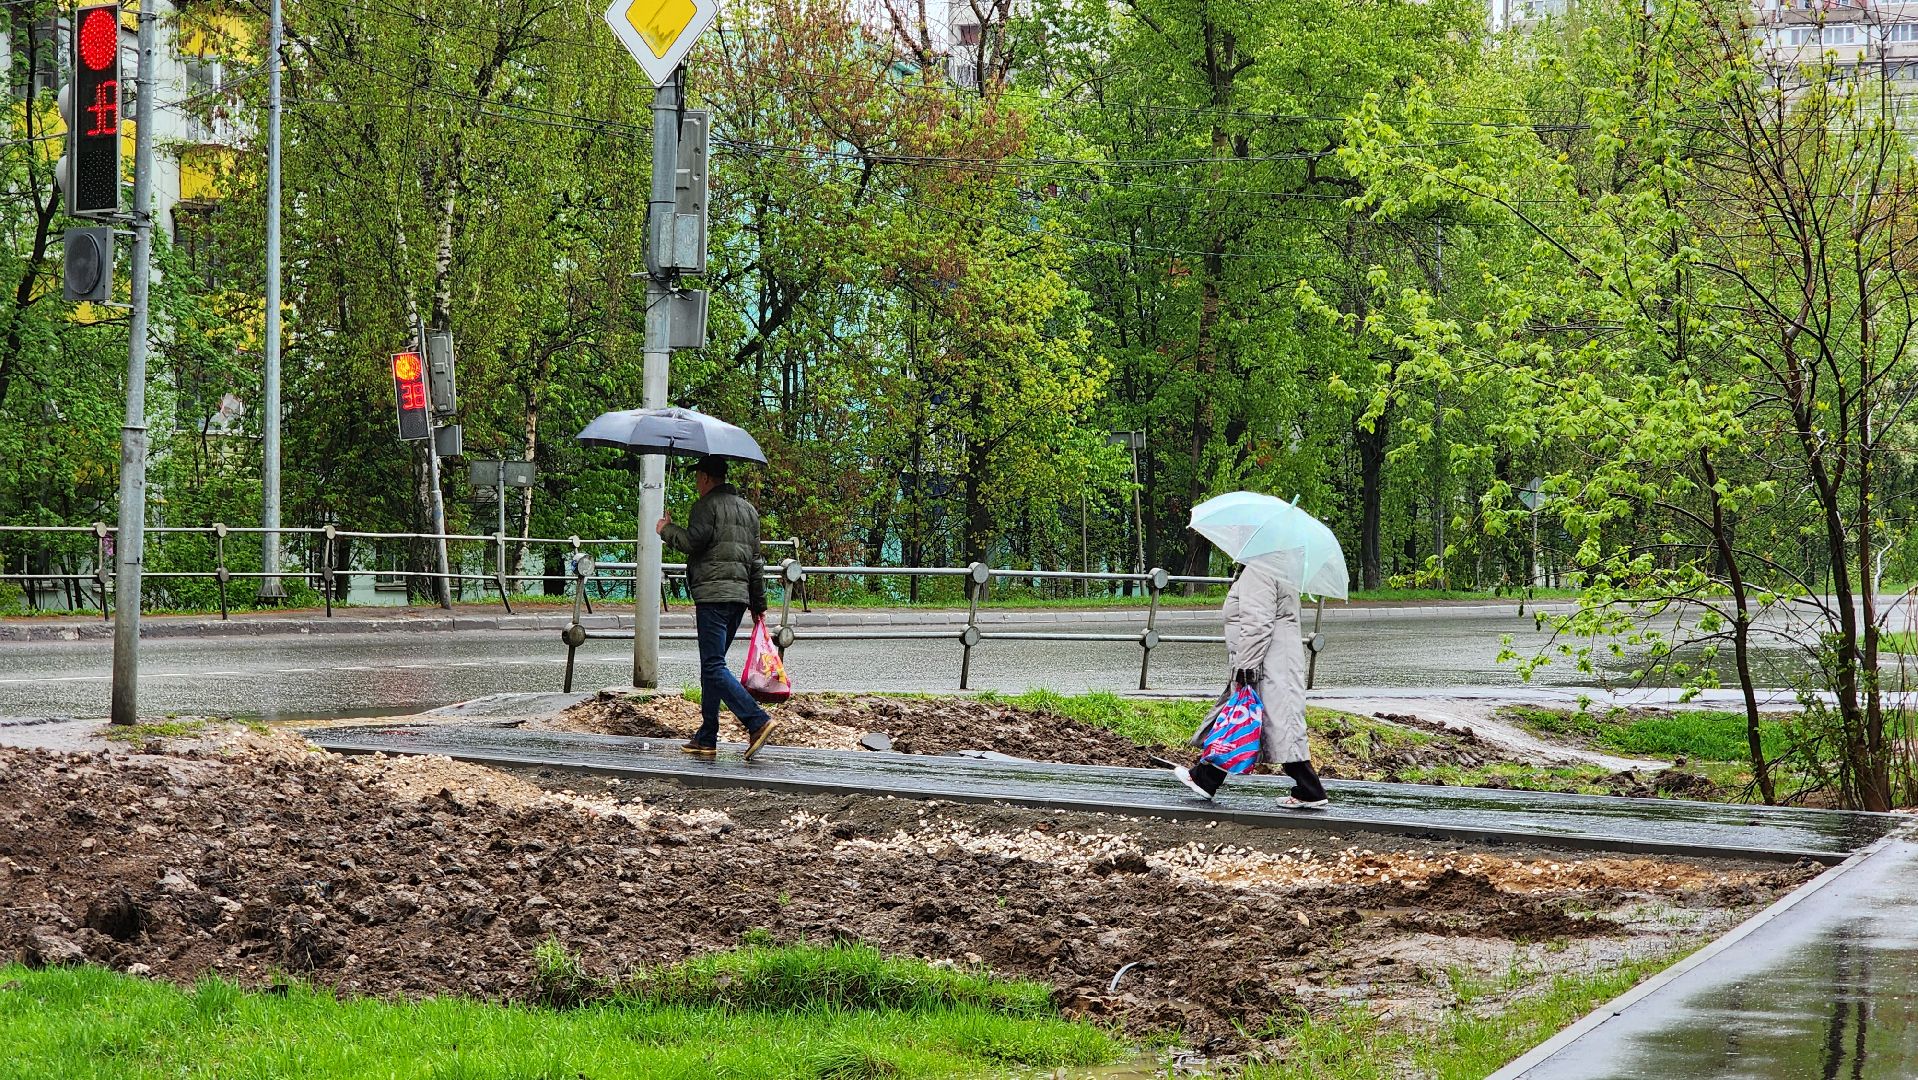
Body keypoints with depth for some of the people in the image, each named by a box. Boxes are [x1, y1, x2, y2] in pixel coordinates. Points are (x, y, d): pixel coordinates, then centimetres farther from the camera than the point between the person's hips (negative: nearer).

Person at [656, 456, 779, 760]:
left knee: (714, 667, -11)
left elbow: (693, 540, -17)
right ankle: (706, 738, 12)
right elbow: (756, 559, 23)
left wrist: (667, 529, 2)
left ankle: (757, 721, -24)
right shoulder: (748, 509, 21)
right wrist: (759, 602, 26)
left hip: (713, 593, -9)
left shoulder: (707, 505, -4)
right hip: (739, 596, 9)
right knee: (712, 665, 13)